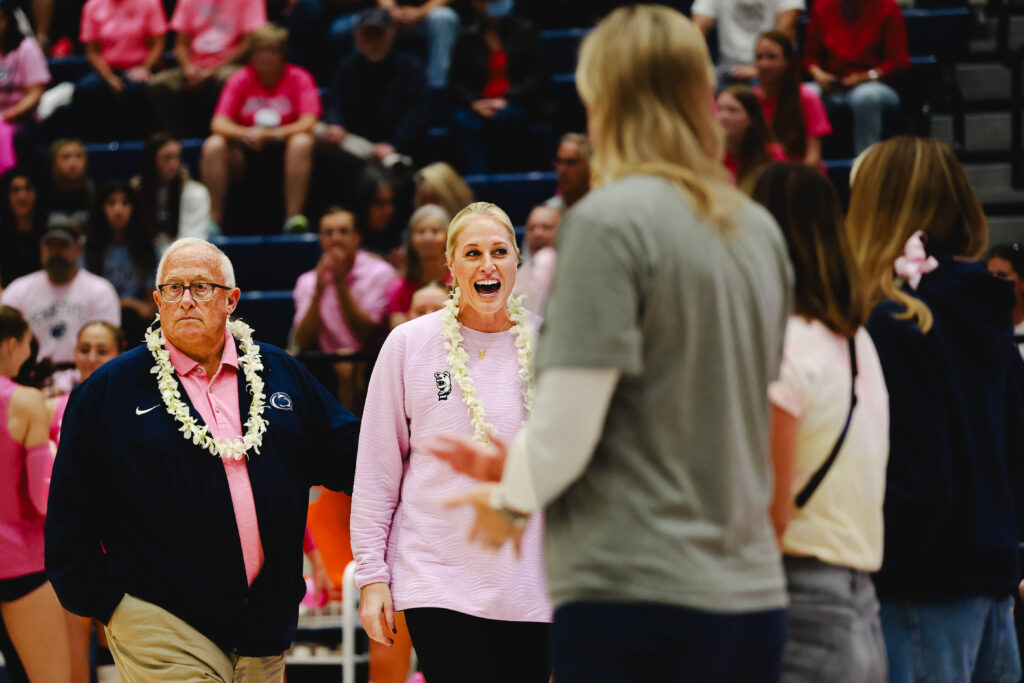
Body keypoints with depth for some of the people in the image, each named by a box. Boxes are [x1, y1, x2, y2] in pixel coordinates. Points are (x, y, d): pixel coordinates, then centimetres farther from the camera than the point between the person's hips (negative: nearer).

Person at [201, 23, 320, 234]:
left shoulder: (299, 79, -1)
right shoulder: (240, 80, 2)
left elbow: (308, 122, -13)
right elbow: (218, 123, -7)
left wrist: (277, 134, -31)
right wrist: (246, 133, -29)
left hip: (283, 150, -1)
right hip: (245, 152, 1)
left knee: (303, 142, -33)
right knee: (214, 145, -26)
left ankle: (294, 217, -35)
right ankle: (213, 219, -26)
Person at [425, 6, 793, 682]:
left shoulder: (610, 221, -10)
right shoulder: (759, 230, 12)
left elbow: (568, 422, -13)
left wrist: (508, 502, 9)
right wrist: (517, 464, 20)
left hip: (636, 594, -7)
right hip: (752, 596, 7)